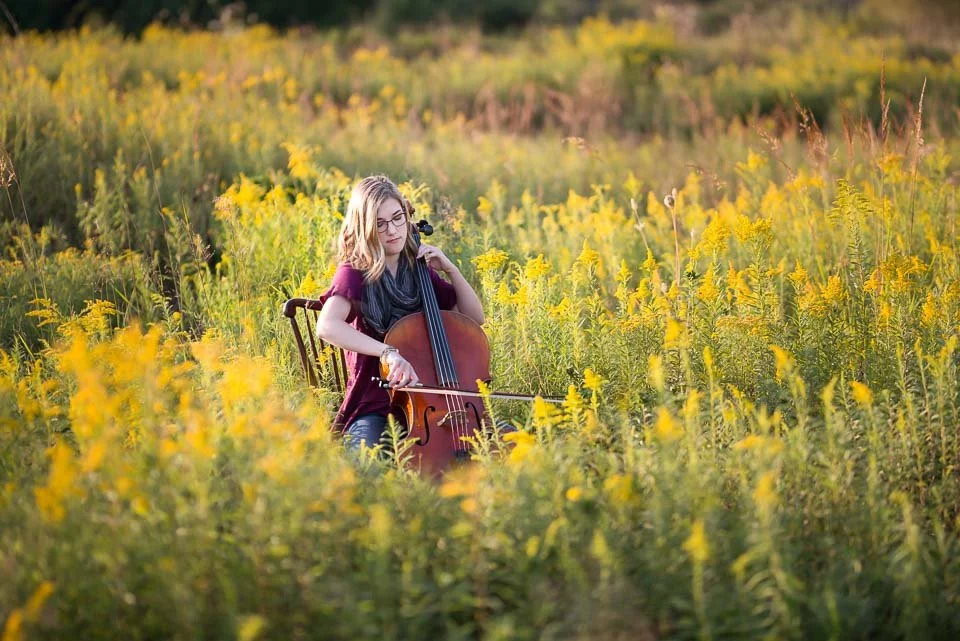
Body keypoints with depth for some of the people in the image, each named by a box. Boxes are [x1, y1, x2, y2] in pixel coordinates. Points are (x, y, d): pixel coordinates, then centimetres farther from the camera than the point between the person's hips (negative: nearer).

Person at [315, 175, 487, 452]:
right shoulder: (355, 273, -4)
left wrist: (450, 270, 2)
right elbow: (327, 326, -25)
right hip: (374, 409, -5)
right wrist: (387, 352, -37)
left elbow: (475, 317, 15)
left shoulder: (419, 270, 12)